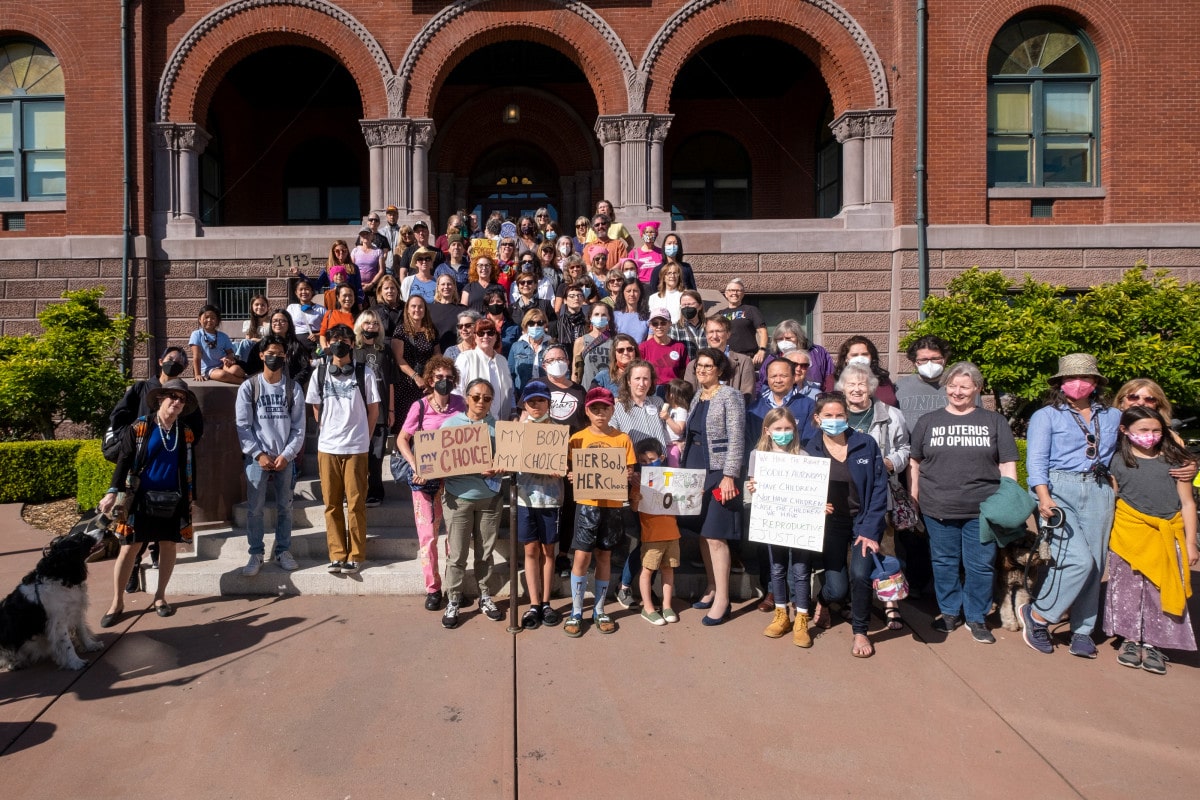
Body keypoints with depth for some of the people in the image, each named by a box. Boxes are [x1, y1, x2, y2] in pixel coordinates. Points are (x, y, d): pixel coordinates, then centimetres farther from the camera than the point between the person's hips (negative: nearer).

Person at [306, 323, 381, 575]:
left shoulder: (364, 373, -1)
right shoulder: (319, 373, 6)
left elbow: (374, 410, 5)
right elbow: (316, 409, 15)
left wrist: (363, 437, 6)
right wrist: (328, 432, 12)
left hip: (356, 448, -2)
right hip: (327, 447, 3)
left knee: (356, 504, 0)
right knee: (332, 504, 7)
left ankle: (355, 555, 9)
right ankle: (337, 555, 15)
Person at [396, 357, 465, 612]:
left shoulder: (459, 403, 2)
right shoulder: (420, 406, -6)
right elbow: (402, 439, -6)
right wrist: (416, 467, -18)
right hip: (427, 478, -2)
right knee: (428, 534, 2)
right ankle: (432, 588, 14)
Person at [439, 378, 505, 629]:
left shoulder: (498, 426, 3)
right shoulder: (451, 424, -2)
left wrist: (497, 468, -18)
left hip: (490, 497, 2)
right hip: (458, 497, -2)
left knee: (486, 552, 13)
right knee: (457, 554, 3)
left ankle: (485, 597, 28)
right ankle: (453, 602, 17)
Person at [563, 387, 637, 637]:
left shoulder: (622, 439, 3)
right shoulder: (578, 439, 2)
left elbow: (629, 473, 4)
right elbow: (574, 473, 3)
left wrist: (628, 476, -17)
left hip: (612, 505, 1)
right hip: (587, 504, -1)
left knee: (604, 556, 10)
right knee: (582, 557, -2)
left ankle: (599, 610, 22)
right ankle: (576, 612, 11)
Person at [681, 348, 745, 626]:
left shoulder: (730, 396, -8)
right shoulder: (697, 397, 14)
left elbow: (736, 439, -13)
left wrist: (729, 475, -19)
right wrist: (683, 468, 16)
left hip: (718, 473, -7)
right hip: (695, 472, 7)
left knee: (715, 537, -7)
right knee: (702, 533, 10)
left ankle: (722, 600, 2)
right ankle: (712, 587, 23)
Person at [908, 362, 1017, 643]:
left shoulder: (995, 422, 6)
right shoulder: (928, 421, 8)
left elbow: (1008, 464, 5)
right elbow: (915, 462, 10)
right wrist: (914, 498, 4)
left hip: (982, 509, -1)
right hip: (937, 509, 1)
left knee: (980, 565, 5)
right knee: (944, 562, 10)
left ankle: (976, 617, 22)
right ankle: (949, 612, 27)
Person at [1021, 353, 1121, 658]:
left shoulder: (1113, 416, 16)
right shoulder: (1046, 415, 5)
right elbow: (1036, 459, -5)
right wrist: (1044, 496, -18)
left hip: (1099, 493, 4)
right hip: (1059, 491, -4)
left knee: (1094, 565, 3)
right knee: (1079, 560, -16)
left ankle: (1082, 631, 17)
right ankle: (1036, 615, 1)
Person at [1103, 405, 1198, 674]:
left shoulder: (1175, 460, 3)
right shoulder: (1117, 461, 1)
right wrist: (1107, 539, 1)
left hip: (1167, 536, 1)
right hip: (1129, 534, -1)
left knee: (1161, 591, 3)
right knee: (1129, 588, 5)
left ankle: (1152, 645, 15)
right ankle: (1131, 641, 18)